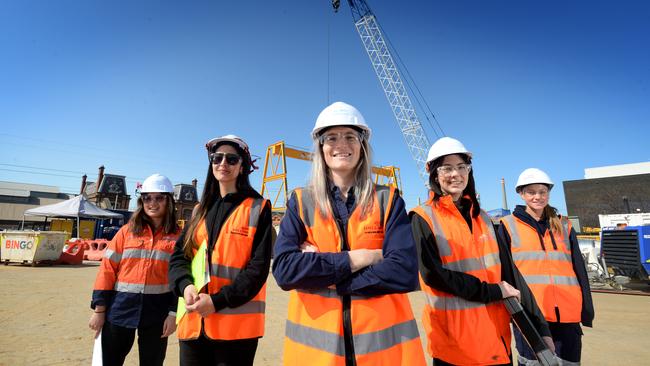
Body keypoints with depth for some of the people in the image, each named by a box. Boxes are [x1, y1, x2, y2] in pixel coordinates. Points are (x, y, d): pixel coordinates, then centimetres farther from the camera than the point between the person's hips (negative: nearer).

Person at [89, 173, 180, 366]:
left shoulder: (178, 236, -1)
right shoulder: (127, 231, 2)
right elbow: (107, 269, 2)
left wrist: (174, 313, -6)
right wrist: (99, 308, -1)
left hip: (157, 313, -1)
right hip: (120, 308, 1)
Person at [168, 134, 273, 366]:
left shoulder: (258, 208, -2)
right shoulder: (201, 209, 14)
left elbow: (258, 267, -9)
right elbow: (179, 254, 9)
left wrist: (218, 300, -16)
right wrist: (185, 285, -11)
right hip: (193, 322, 5)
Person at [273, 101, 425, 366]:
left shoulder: (387, 200, -2)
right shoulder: (300, 202, 0)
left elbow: (405, 272, -14)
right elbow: (283, 269, -12)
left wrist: (321, 275, -15)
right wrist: (355, 259, -17)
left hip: (382, 338, 0)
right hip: (315, 340, 1)